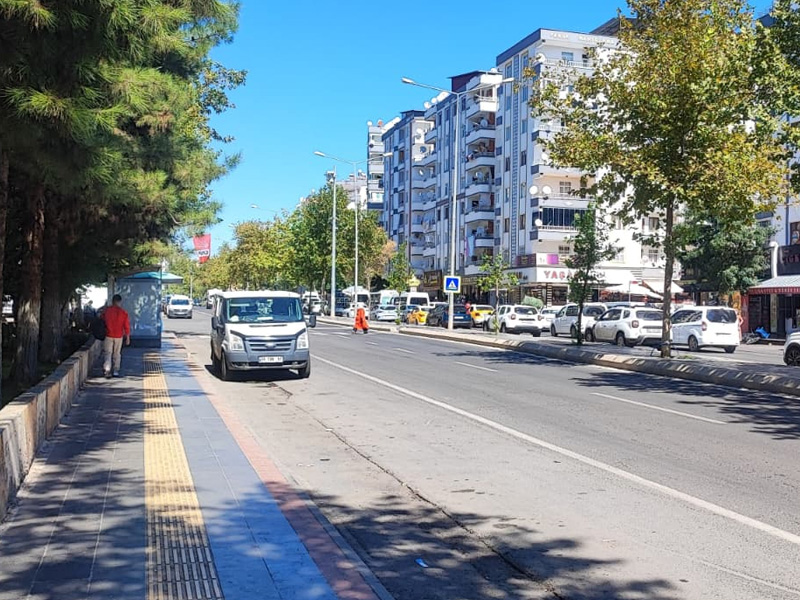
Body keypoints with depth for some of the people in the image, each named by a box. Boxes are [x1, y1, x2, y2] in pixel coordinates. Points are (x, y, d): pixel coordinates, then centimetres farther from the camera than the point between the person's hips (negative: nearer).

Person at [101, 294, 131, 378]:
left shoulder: (106, 311, -4)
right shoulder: (124, 312, -7)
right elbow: (127, 326, -5)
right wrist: (128, 338, 3)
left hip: (108, 336, 0)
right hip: (119, 336, 0)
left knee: (107, 353, 4)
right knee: (117, 354, 12)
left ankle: (107, 370, -12)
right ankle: (116, 371, 15)